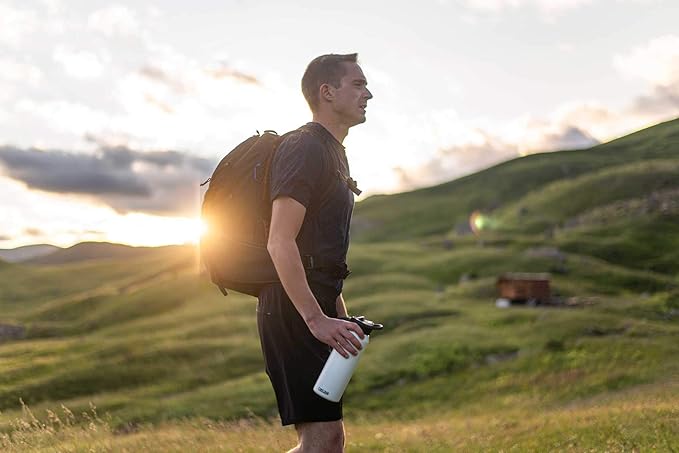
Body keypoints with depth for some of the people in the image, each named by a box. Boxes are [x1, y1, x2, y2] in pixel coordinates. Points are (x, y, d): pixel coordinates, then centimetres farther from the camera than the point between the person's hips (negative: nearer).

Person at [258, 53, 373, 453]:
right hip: (294, 311, -10)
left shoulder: (334, 154, 22)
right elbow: (280, 244, -22)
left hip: (315, 310, 10)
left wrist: (340, 316, 22)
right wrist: (317, 319, -25)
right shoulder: (305, 148, -11)